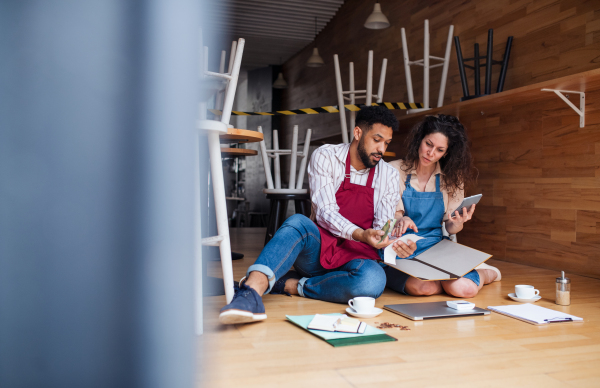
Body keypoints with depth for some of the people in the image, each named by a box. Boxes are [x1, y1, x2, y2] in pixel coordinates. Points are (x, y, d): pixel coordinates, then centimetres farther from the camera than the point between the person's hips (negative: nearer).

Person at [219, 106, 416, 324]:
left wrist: (395, 243, -22)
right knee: (298, 222, -36)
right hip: (317, 248, -1)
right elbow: (325, 212, -13)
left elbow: (382, 227, 2)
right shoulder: (325, 157, -2)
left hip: (355, 256, 2)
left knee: (373, 280, -35)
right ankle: (252, 292, -53)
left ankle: (291, 284, -22)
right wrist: (360, 235, -30)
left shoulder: (389, 176, 7)